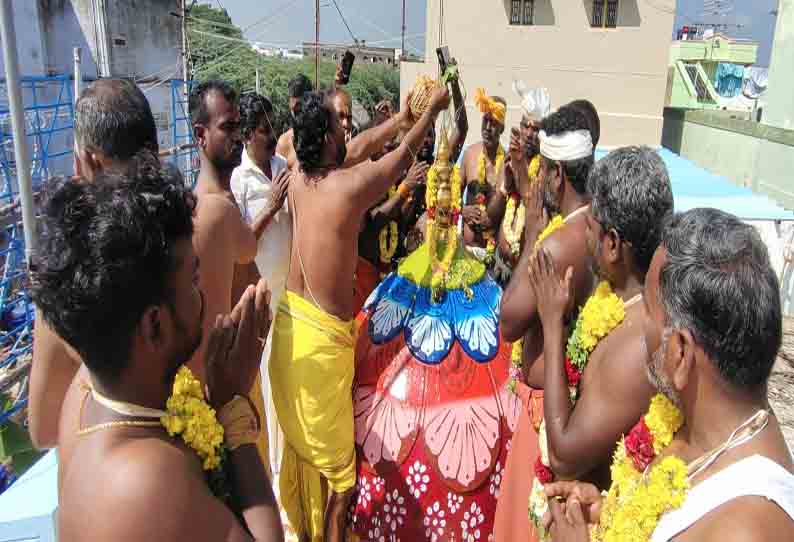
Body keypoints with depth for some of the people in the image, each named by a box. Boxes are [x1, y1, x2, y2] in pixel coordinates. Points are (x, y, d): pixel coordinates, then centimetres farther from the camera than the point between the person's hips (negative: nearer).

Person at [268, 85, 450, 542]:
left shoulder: (299, 179, 1)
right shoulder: (351, 183, -17)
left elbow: (354, 149, 18)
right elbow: (405, 155, 0)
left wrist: (397, 120, 28)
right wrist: (433, 110, 16)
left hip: (290, 318, 8)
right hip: (324, 333, -7)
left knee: (298, 435, 22)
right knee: (336, 454, 9)